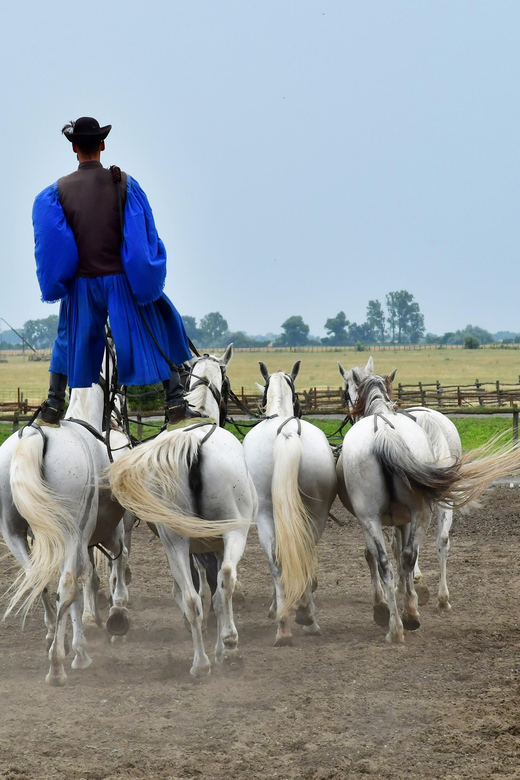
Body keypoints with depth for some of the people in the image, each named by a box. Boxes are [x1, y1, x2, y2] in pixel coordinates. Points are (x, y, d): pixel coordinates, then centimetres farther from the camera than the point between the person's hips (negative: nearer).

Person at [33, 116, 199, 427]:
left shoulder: (57, 191, -4)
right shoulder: (124, 183, -8)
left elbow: (48, 244, -6)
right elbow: (146, 235, -6)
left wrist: (56, 282, 5)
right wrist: (150, 275, 3)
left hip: (82, 285, 2)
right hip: (123, 280, -2)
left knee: (71, 341, 22)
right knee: (159, 336, 10)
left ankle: (53, 409, 24)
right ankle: (176, 404, 4)